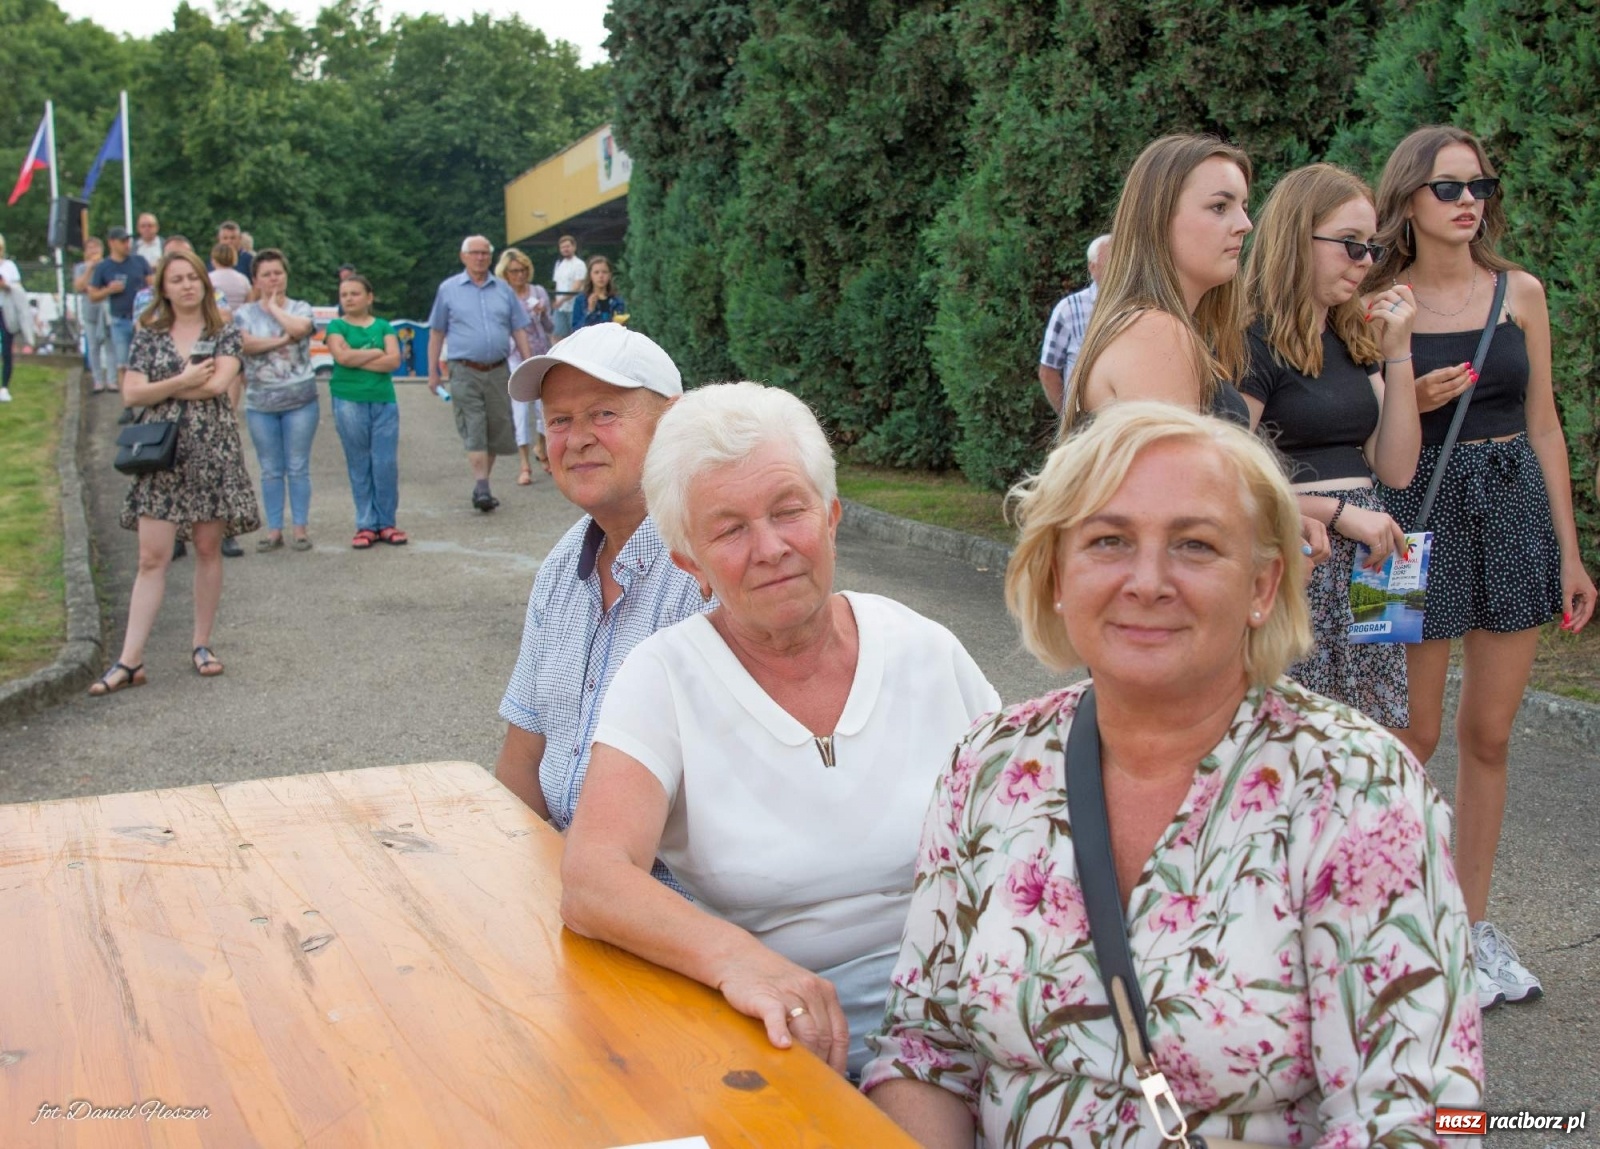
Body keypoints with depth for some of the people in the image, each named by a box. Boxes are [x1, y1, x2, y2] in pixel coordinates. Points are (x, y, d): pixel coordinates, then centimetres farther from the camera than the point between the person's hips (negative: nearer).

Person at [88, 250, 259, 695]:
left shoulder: (225, 333, 4)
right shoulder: (148, 335, 8)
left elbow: (218, 383, -12)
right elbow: (131, 394, -1)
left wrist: (160, 389, -5)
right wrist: (184, 381, -10)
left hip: (213, 453, -1)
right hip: (161, 455, 1)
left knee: (208, 548, 4)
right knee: (152, 557, -4)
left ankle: (202, 645, 17)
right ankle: (130, 660, -3)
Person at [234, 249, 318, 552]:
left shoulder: (300, 308, 4)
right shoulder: (245, 313, 6)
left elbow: (300, 328, -19)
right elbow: (244, 344, -12)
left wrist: (274, 308, -5)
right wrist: (282, 340, -12)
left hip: (300, 400, -1)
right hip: (260, 403, 1)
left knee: (298, 468, 1)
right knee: (270, 470, 5)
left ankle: (300, 529, 8)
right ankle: (274, 530, 10)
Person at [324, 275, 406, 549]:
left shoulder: (383, 327, 10)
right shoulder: (336, 327, 7)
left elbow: (394, 360, -4)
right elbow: (342, 356, -11)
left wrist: (357, 358, -8)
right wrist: (378, 353, -4)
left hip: (384, 401, 1)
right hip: (349, 401, -1)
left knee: (387, 464, -2)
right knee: (359, 465, 2)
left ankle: (386, 523, 7)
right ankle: (366, 525, 8)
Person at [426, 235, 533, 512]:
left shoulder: (503, 289, 11)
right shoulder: (448, 289, 5)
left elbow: (519, 331, 12)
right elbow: (437, 333, 7)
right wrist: (433, 372, 4)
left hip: (498, 371, 3)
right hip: (465, 372, -3)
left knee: (498, 430, 6)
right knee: (473, 431, -11)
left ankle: (482, 485, 19)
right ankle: (482, 488, -13)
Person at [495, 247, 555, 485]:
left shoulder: (539, 292, 6)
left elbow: (550, 329, 7)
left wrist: (543, 314, -11)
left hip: (542, 357, 3)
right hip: (514, 358, -3)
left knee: (546, 408, 7)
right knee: (520, 410, -7)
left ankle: (543, 454, 31)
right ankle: (524, 467, -5)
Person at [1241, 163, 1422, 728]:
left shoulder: (1355, 339, 14)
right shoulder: (1255, 342, -10)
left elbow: (1397, 469, 9)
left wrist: (1398, 353, 2)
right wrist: (1339, 511, -16)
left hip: (1364, 566, 8)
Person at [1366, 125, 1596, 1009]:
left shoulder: (1519, 293, 5)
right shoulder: (1378, 305, -3)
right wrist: (1410, 402, -18)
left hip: (1516, 513, 3)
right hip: (1419, 515, -3)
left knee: (1488, 734, 9)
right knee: (1413, 734, 2)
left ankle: (1473, 923, 21)